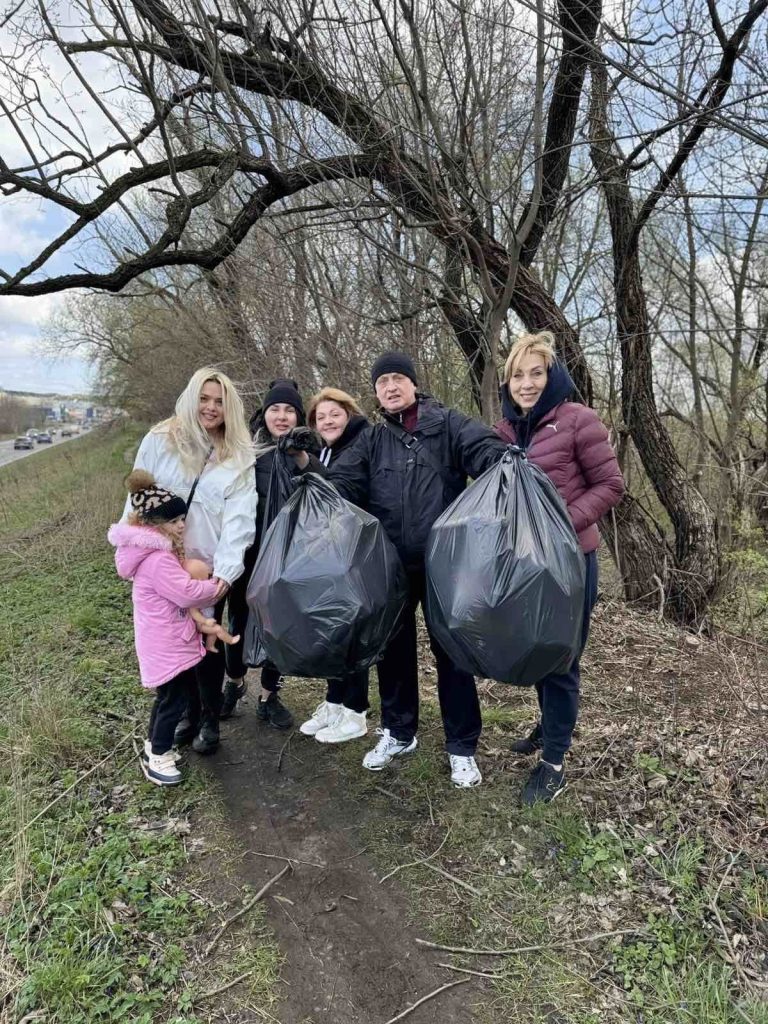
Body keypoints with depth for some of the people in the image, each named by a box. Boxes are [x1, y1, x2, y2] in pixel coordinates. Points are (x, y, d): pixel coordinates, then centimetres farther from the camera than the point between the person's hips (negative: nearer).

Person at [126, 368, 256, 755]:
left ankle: (209, 719, 26)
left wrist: (225, 571, -21)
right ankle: (187, 711, 30)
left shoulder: (239, 458, -2)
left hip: (210, 568, -1)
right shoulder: (159, 441, -2)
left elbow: (238, 519, -11)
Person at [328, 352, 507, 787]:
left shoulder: (447, 424, -1)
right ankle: (398, 732, 37)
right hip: (390, 567, 4)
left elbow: (485, 449, -17)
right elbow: (343, 482, -2)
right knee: (394, 649, 16)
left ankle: (462, 747, 24)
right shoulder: (372, 440, 10)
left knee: (452, 652, 7)